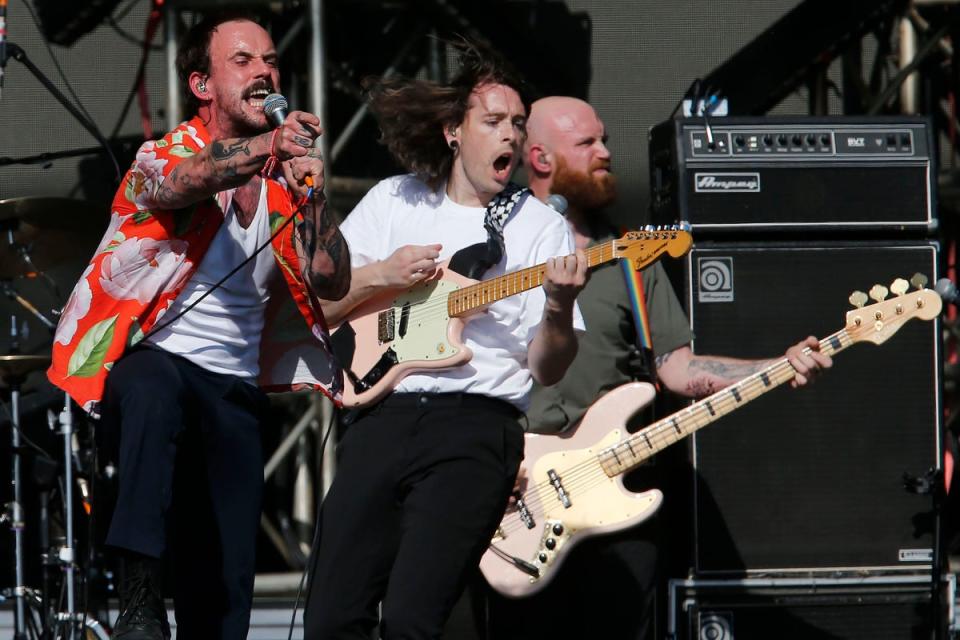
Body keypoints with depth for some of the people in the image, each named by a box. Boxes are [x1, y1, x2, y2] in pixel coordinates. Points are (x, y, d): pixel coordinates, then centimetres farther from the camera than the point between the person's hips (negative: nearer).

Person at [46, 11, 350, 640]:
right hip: (149, 358, -5)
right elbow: (180, 183, -30)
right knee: (155, 388, -41)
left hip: (236, 391, 5)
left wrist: (313, 193, -15)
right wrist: (267, 147, -50)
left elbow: (333, 282, 2)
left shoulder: (285, 181, 11)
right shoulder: (163, 157, -4)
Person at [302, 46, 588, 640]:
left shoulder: (542, 227, 8)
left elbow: (545, 371, 2)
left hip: (477, 420, -3)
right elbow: (315, 305, 14)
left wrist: (559, 308, -17)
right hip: (384, 412, 3)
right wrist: (379, 276, -2)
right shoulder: (393, 201, 15)